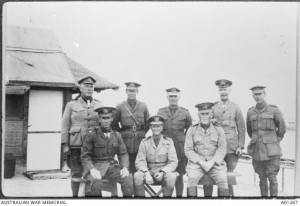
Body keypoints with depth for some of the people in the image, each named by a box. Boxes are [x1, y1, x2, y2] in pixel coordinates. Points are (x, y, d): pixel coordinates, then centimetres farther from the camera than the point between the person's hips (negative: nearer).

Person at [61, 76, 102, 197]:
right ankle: (75, 195, 13)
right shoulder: (71, 105, 5)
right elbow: (65, 125, 3)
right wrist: (65, 145, -5)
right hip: (76, 145, -1)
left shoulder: (99, 105, 11)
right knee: (76, 173, 1)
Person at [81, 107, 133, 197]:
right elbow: (85, 156, -1)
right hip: (95, 165, -3)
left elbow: (123, 154, 11)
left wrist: (125, 167, -9)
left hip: (112, 165, 3)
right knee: (95, 182, -37)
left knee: (128, 178, -24)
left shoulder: (117, 135, 12)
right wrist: (92, 169, -20)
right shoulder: (91, 134, 0)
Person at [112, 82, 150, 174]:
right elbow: (114, 124, 11)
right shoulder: (120, 107, 3)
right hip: (126, 143, -1)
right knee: (126, 170, -1)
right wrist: (121, 133, 6)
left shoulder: (143, 106, 7)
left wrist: (142, 133, 9)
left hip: (140, 142, 1)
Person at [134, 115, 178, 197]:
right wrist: (146, 173, -23)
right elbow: (139, 161, -3)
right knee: (137, 176, -29)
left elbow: (173, 162, -4)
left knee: (171, 177, -34)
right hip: (149, 171, 1)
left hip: (164, 172, -1)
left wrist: (163, 172, -21)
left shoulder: (168, 142, 0)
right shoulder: (144, 142, 3)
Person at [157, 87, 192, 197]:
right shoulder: (161, 112, 7)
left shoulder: (185, 112, 6)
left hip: (180, 148, 0)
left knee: (179, 175, 4)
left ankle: (179, 195, 14)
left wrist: (184, 140, 5)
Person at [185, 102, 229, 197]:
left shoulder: (219, 130, 10)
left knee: (223, 180, -27)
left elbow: (222, 149, 3)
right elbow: (188, 150, 3)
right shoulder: (192, 130, 8)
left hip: (215, 163, 1)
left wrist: (211, 162, -12)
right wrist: (201, 162, -11)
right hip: (197, 163, 0)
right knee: (191, 179, -29)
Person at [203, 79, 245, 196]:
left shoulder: (235, 108, 6)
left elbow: (241, 128, 6)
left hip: (232, 148, -1)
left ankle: (230, 195, 16)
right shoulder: (213, 108, 9)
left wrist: (241, 146, -1)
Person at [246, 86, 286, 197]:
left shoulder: (274, 110, -5)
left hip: (271, 151, -3)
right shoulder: (250, 112, 5)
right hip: (257, 151, 3)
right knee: (262, 178, 10)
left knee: (272, 178, -2)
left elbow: (282, 129, 5)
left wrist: (273, 141, 10)